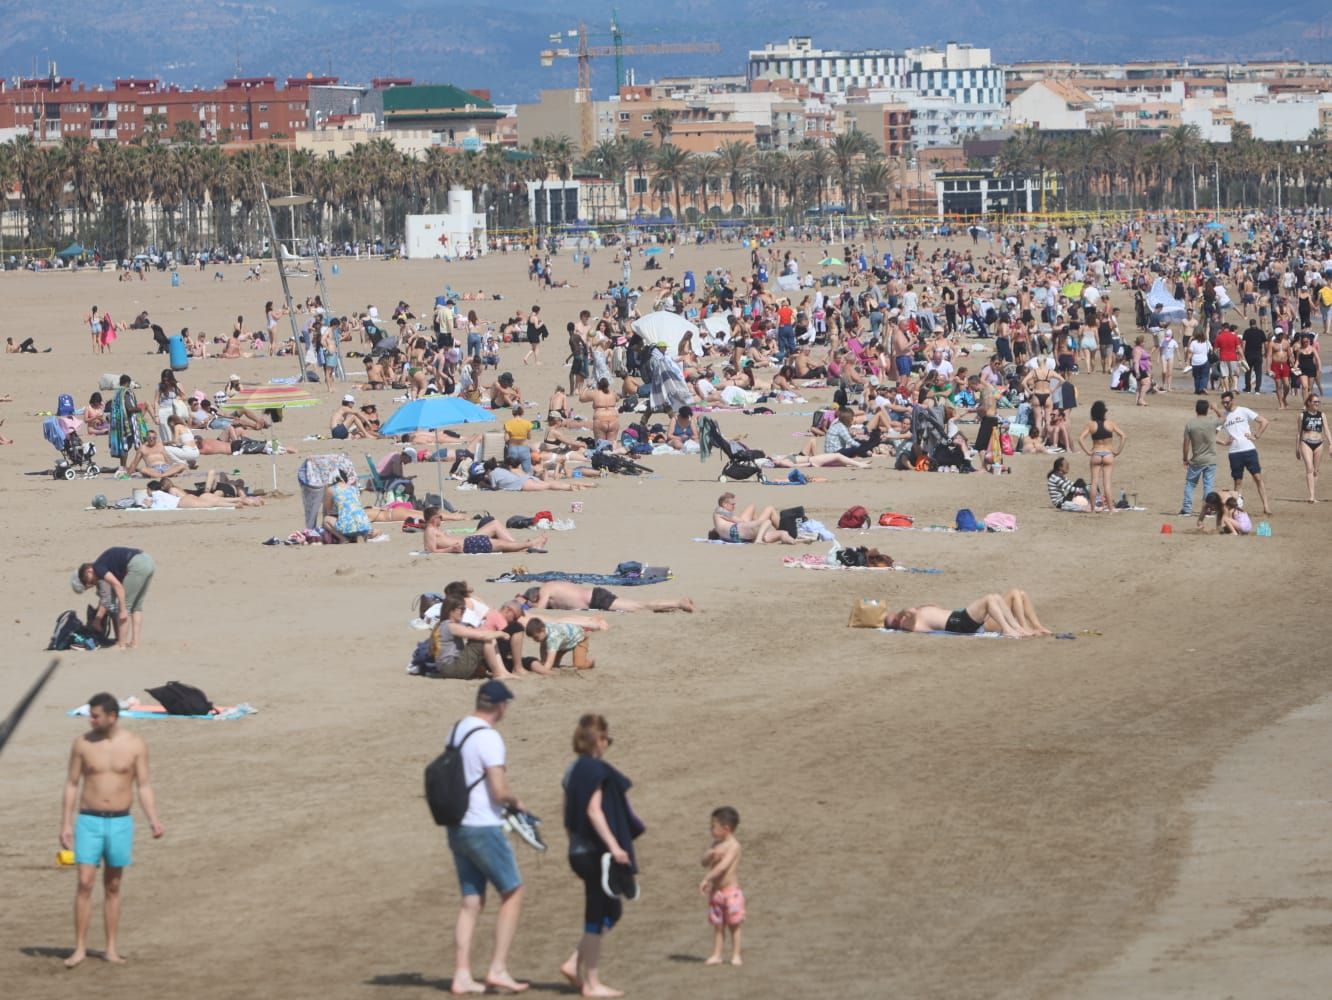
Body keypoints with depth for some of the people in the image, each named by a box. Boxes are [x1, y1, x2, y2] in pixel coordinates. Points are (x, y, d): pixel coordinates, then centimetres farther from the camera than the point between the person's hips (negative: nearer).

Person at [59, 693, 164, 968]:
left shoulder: (136, 745, -3)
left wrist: (154, 821, -13)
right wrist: (65, 824, -1)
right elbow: (72, 785, 4)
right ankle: (80, 948, -3)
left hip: (120, 823, 0)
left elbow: (144, 787, 0)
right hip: (89, 821, 0)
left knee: (113, 888, 8)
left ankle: (111, 949, 14)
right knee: (85, 884, -8)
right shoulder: (82, 744, -2)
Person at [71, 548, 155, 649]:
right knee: (136, 605, 18)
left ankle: (121, 645, 3)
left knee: (125, 605, 1)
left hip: (138, 565, -9)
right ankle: (135, 642, 17)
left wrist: (123, 610, -11)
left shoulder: (98, 568, -1)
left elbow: (117, 585, -13)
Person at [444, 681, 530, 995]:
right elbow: (500, 791, -21)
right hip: (483, 827, -8)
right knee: (512, 895, 2)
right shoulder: (488, 738, -16)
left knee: (471, 901, 10)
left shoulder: (457, 730, 10)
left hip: (456, 826, 8)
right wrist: (516, 803, 0)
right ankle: (498, 969, -3)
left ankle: (462, 976, 7)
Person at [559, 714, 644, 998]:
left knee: (611, 911, 17)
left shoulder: (574, 770, 13)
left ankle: (574, 964, 12)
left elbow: (569, 815, 17)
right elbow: (594, 810, -22)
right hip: (596, 852, -10)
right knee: (598, 916, -3)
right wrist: (613, 845, -26)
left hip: (580, 851, 10)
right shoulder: (596, 769, -14)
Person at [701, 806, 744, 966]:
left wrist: (706, 879, -28)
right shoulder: (716, 844, 10)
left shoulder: (733, 846, -14)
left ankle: (735, 956, 7)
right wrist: (710, 854, -15)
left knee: (734, 924, 1)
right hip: (716, 891, 7)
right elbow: (705, 862, 7)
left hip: (731, 891, -7)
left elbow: (723, 865, -24)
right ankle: (716, 955, 12)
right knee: (717, 925, 9)